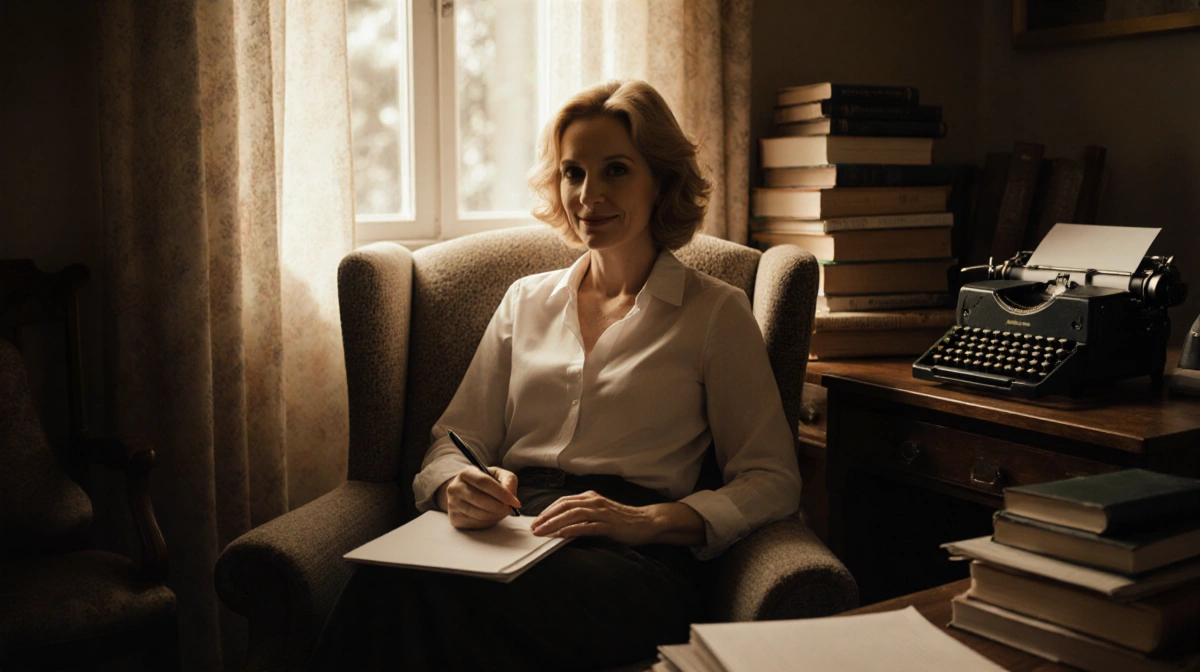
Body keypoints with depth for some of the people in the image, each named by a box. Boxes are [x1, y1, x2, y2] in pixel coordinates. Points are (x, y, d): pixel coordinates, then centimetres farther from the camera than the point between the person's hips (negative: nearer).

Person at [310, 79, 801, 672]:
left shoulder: (716, 312, 11)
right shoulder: (526, 300, 23)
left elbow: (772, 481, 5)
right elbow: (455, 440, 19)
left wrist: (648, 520, -12)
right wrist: (459, 488, -7)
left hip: (629, 555, -3)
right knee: (384, 585, -35)